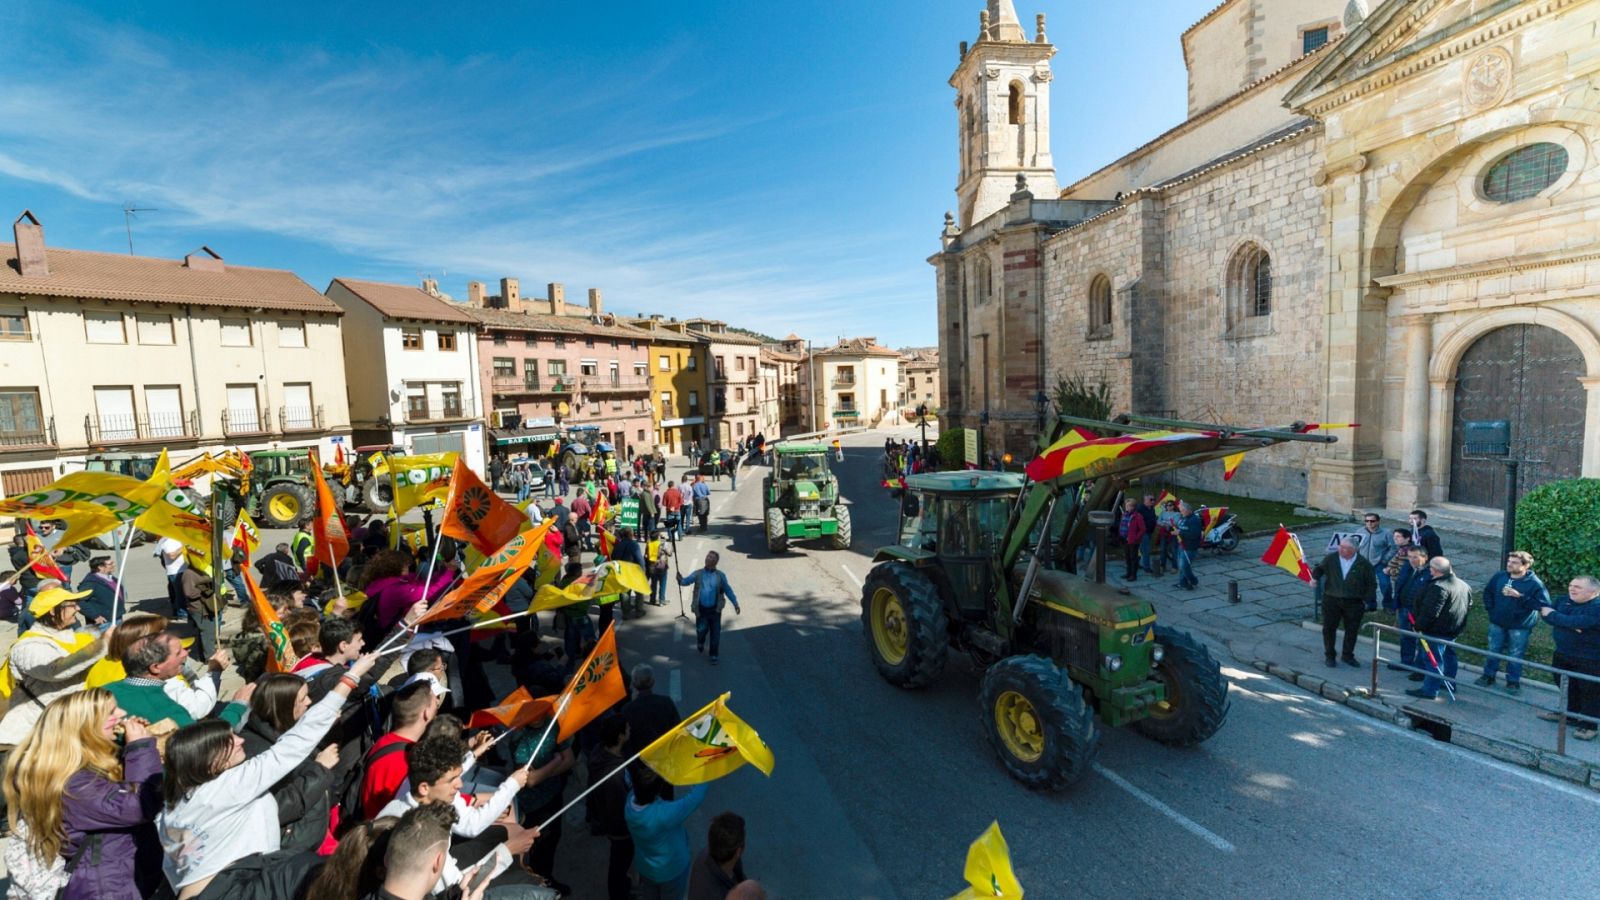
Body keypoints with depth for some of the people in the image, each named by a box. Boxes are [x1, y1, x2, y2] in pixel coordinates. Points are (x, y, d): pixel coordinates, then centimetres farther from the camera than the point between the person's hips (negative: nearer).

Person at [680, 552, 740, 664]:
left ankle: (713, 656, 21)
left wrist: (735, 604, -3)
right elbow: (686, 581, -10)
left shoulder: (720, 576, -1)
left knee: (715, 633, 3)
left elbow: (728, 590, 2)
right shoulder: (698, 574, -2)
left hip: (715, 609, 0)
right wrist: (680, 580, -32)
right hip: (701, 609, 0)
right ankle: (700, 642, 42)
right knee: (702, 630, 6)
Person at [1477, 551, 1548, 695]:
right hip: (1497, 623, 4)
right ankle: (1488, 675, 29)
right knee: (1493, 650, 15)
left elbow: (1544, 604, -21)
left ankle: (1513, 681, 25)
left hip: (1519, 626, -4)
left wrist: (1520, 596, -27)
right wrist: (1490, 609, 5)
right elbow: (1488, 592, 12)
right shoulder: (1499, 577, -3)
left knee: (1515, 655, 9)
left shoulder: (1534, 583, -16)